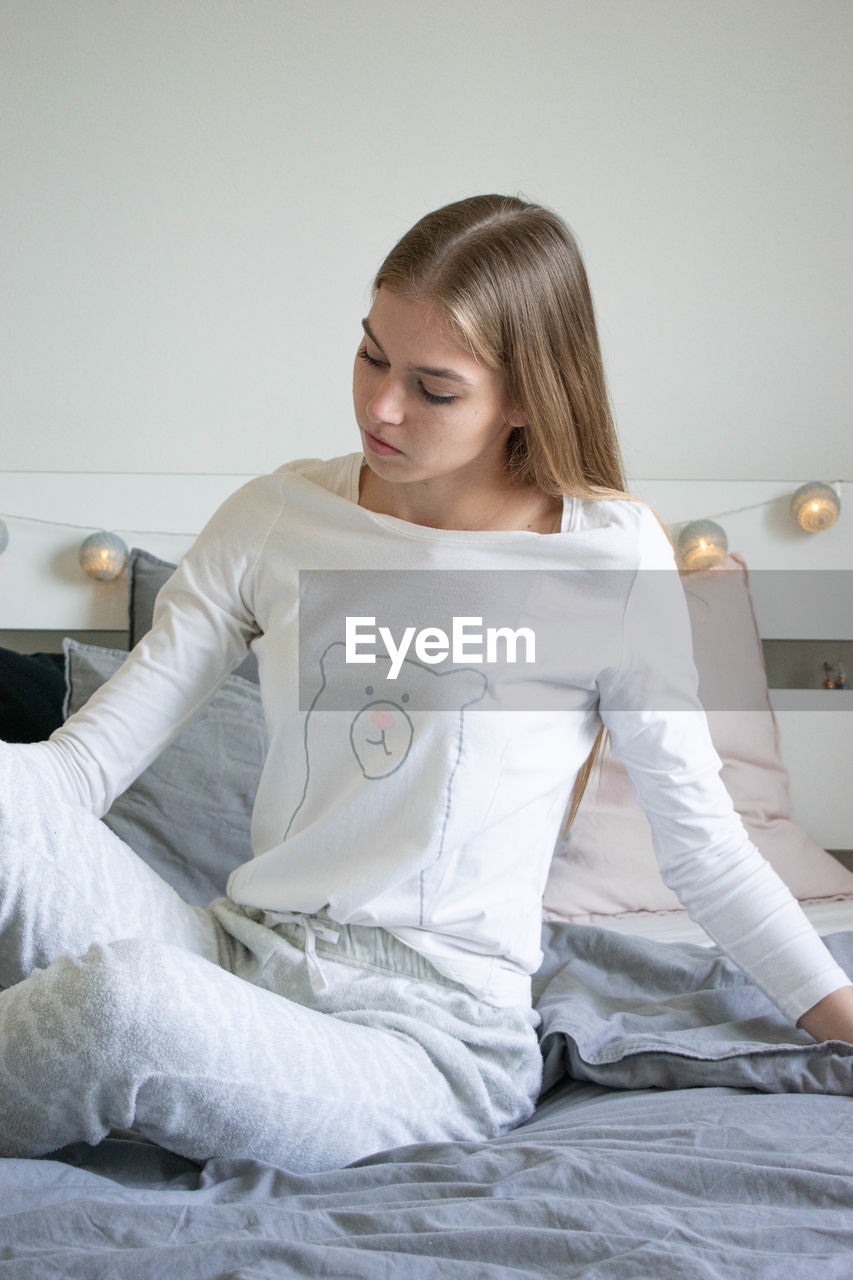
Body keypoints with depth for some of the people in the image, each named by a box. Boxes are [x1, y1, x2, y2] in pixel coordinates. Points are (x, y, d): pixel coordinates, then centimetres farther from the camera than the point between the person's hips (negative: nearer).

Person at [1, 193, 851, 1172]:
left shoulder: (611, 557, -2)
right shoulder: (274, 518, 7)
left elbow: (699, 843, 6)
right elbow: (90, 758, 4)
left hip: (435, 1029, -3)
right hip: (240, 968, 3)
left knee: (123, 998, -34)